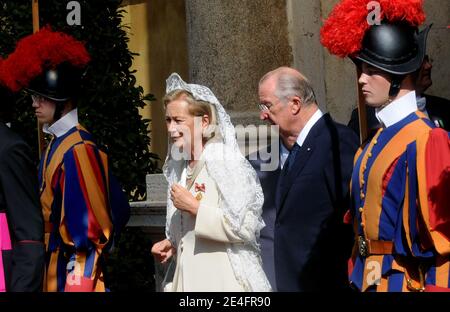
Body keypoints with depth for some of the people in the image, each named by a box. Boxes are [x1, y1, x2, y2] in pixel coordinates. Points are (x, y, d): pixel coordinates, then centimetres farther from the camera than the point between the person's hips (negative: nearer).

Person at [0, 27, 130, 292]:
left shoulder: (77, 150, -17)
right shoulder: (58, 143, 11)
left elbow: (89, 221, -18)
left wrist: (78, 278, -14)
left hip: (74, 270, -9)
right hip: (54, 268, 9)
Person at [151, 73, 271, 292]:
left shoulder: (227, 165, -11)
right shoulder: (179, 167, 12)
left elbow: (245, 228, -20)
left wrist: (194, 207, -16)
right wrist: (172, 245, 5)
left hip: (223, 281, -7)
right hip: (187, 279, 7)